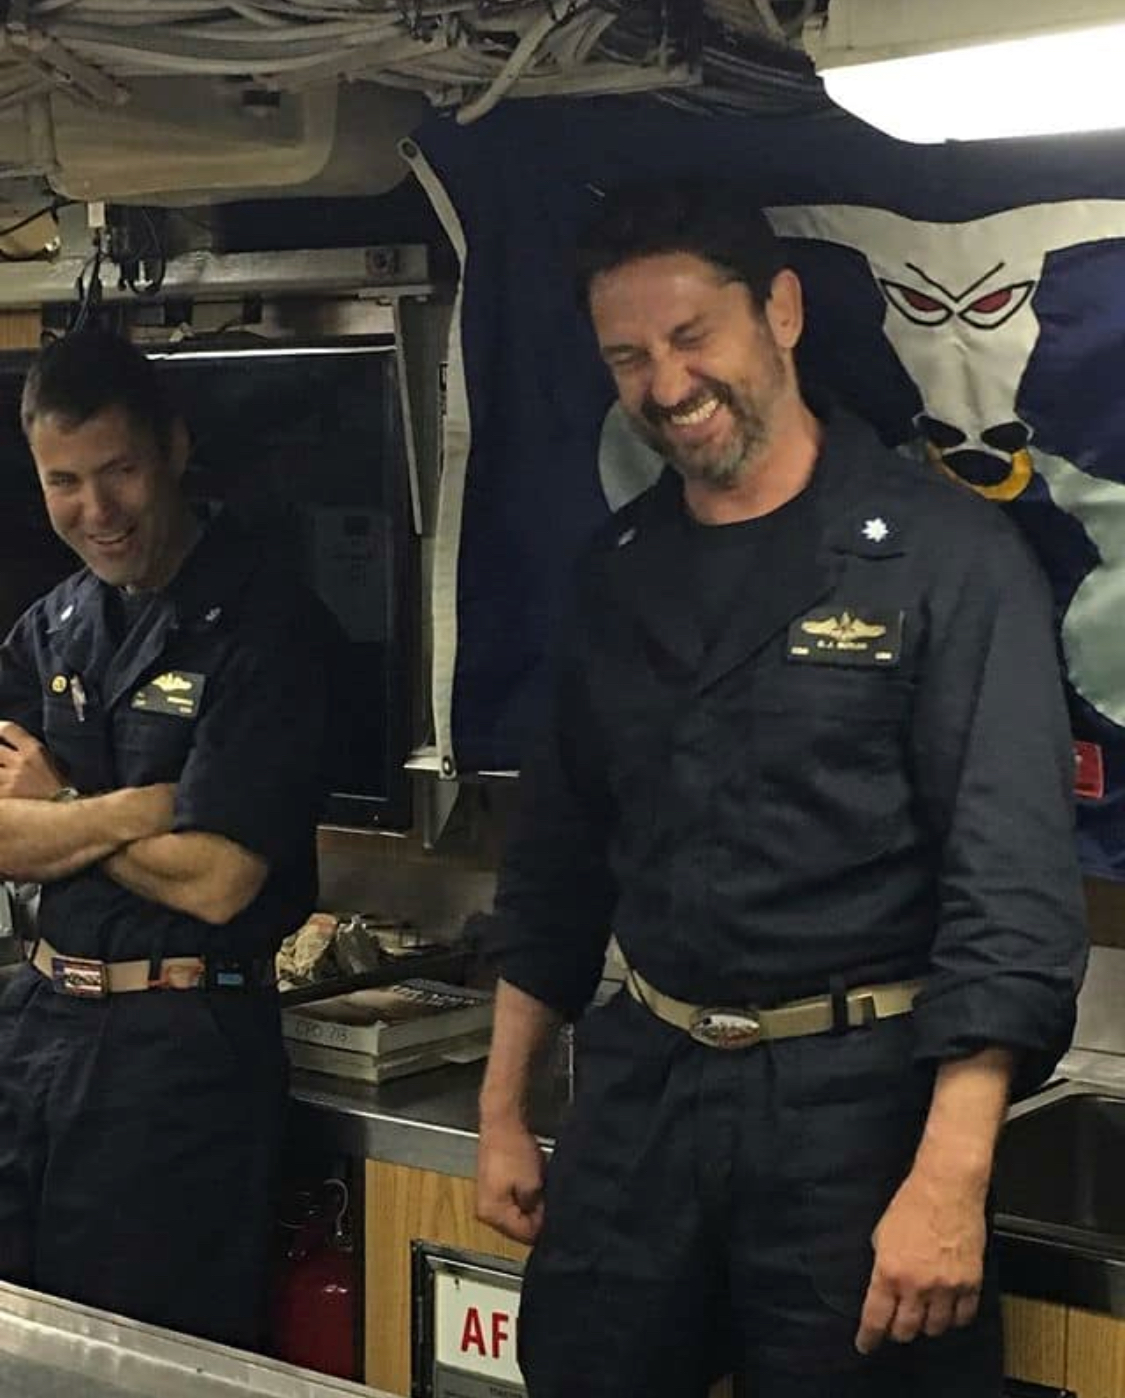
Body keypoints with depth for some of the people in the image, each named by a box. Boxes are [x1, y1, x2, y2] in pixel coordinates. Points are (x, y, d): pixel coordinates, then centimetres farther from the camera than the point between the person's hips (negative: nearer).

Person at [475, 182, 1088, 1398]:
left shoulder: (946, 556, -10)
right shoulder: (618, 571, 8)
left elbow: (1010, 881, -16)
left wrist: (951, 1175, -23)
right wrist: (503, 1105, 13)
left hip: (856, 1097, -5)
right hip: (643, 1086, 5)